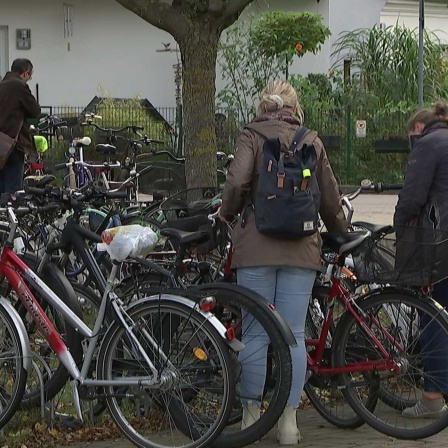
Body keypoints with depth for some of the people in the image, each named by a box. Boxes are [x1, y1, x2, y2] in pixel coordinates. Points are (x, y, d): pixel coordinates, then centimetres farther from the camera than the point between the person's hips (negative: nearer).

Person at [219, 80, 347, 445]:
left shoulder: (252, 137, 1)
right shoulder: (312, 141, 9)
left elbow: (237, 182, -14)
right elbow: (331, 198, 12)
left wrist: (227, 213, 5)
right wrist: (340, 230, 30)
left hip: (257, 247, -2)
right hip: (301, 250, 2)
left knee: (255, 333, 5)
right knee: (294, 335, 4)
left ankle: (251, 414, 12)